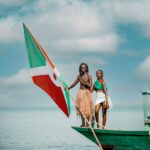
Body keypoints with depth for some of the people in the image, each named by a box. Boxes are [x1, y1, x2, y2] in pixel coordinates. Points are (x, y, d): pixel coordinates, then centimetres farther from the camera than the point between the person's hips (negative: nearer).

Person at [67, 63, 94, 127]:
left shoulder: (89, 76, -3)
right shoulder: (79, 76, 11)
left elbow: (90, 85, -12)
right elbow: (74, 83, 14)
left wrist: (83, 82, -12)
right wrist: (68, 88, 5)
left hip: (87, 93, -4)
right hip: (81, 92, 4)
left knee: (87, 108, -7)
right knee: (81, 107, 0)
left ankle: (88, 123, -3)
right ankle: (83, 123, 6)